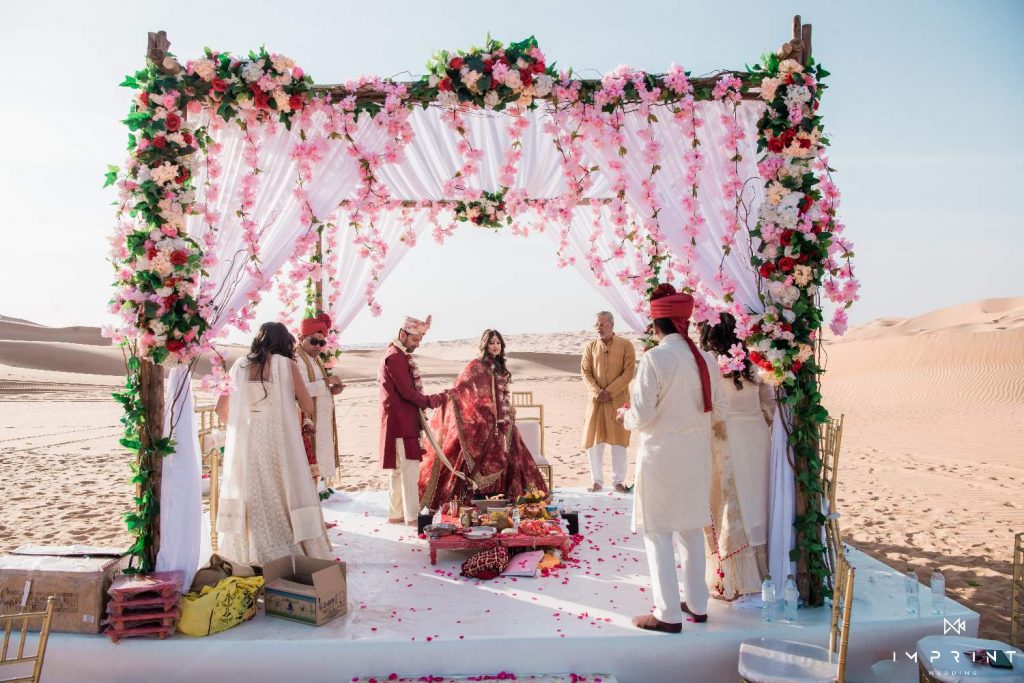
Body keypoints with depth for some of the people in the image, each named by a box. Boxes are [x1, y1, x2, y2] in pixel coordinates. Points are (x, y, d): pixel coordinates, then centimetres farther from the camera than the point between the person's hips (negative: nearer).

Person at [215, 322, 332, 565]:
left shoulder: (240, 365, 8)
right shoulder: (286, 364, -1)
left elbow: (221, 407, 12)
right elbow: (308, 406, 3)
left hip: (245, 443, 3)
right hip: (279, 442, -3)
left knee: (251, 497, 10)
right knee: (286, 496, 5)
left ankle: (249, 556, 16)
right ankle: (295, 551, 8)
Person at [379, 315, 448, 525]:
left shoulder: (399, 355, 17)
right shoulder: (395, 357, -16)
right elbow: (407, 391, -18)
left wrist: (424, 400, 8)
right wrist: (430, 400, -9)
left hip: (404, 420, 11)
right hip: (401, 421, -11)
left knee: (399, 469, 14)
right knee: (409, 468, -7)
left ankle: (396, 514, 22)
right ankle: (412, 516, -2)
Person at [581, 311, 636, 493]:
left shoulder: (626, 346, -2)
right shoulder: (590, 346, 5)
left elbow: (628, 372, -8)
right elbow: (585, 372, 1)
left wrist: (609, 392, -15)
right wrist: (598, 393, -13)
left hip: (619, 400, -2)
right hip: (595, 400, 2)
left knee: (618, 441, 3)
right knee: (594, 440, 3)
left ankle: (619, 481, 13)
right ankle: (597, 480, 14)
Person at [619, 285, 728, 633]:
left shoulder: (654, 359, -17)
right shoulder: (704, 359, 0)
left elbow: (642, 417, -18)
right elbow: (720, 410, 6)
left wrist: (626, 415, 4)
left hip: (661, 457, -6)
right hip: (696, 456, 6)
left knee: (658, 533, 5)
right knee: (691, 529, 18)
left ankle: (668, 614, 10)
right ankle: (697, 604, 29)